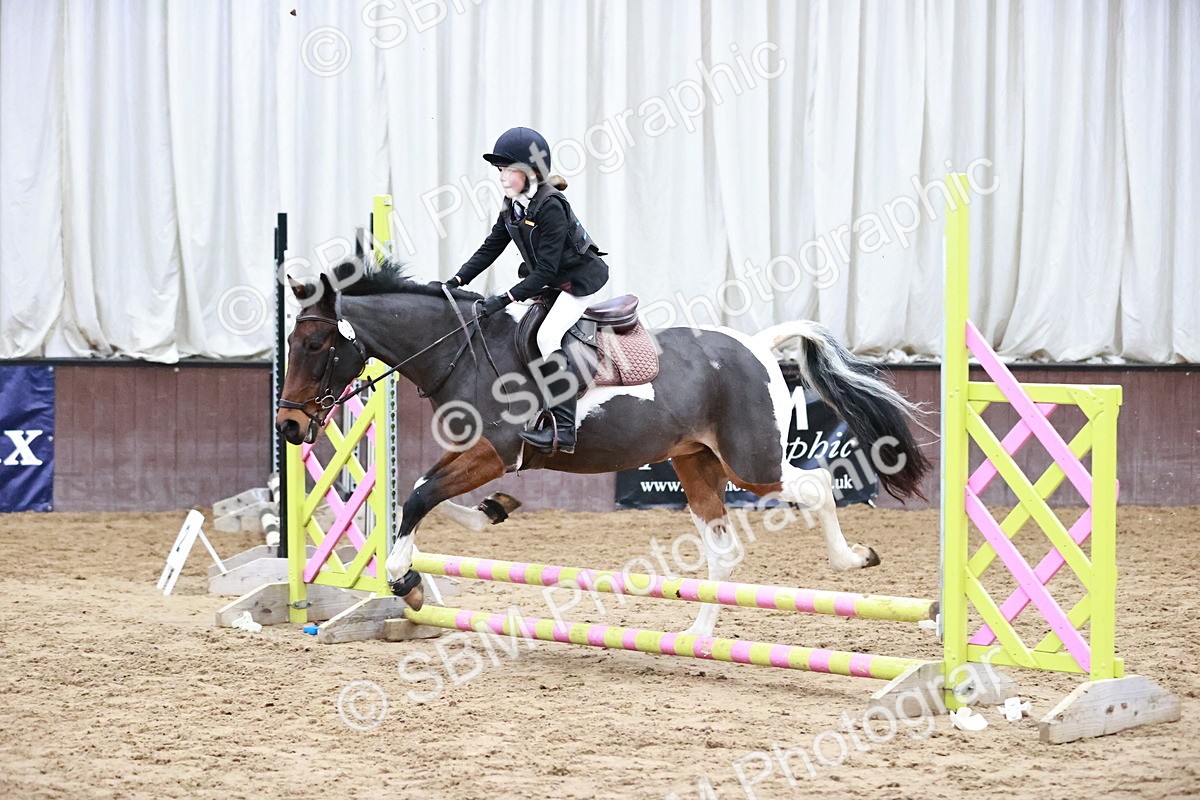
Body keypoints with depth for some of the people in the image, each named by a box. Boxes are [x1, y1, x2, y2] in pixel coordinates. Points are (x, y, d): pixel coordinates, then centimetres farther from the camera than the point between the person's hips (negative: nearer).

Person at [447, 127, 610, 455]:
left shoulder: (551, 207, -24)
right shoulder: (512, 207, 3)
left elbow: (545, 270, -27)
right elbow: (490, 249, 7)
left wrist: (506, 299, -30)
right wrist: (457, 281, -4)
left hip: (584, 281, -10)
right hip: (553, 284, 10)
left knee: (548, 336, -25)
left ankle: (563, 429, -26)